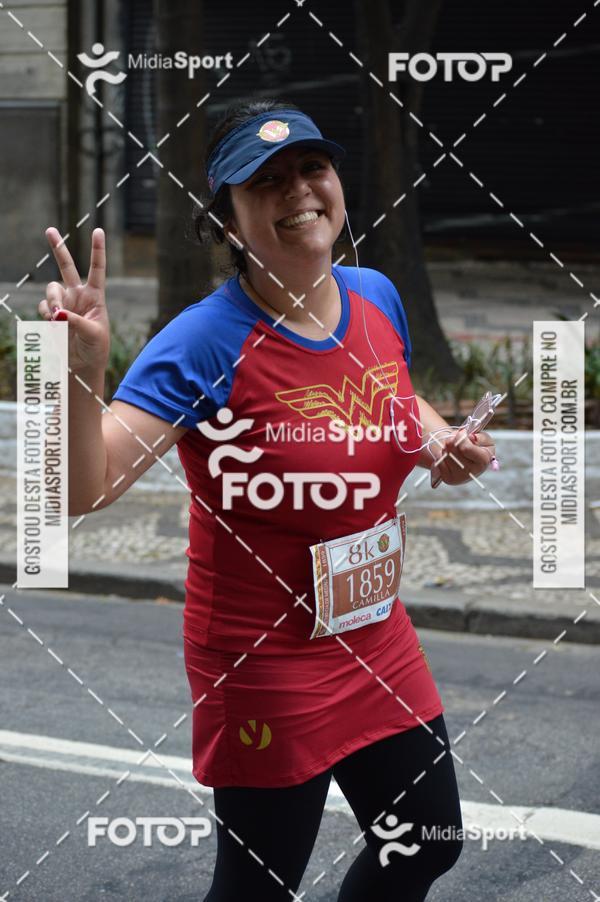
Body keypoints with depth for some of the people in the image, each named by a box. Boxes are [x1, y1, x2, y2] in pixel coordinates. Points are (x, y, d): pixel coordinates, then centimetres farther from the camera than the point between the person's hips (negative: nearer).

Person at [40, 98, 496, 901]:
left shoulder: (376, 297, -2)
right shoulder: (208, 341, -22)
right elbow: (84, 489, -31)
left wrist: (444, 446, -1)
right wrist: (83, 368, -48)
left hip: (378, 646, 7)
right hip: (264, 668, -6)